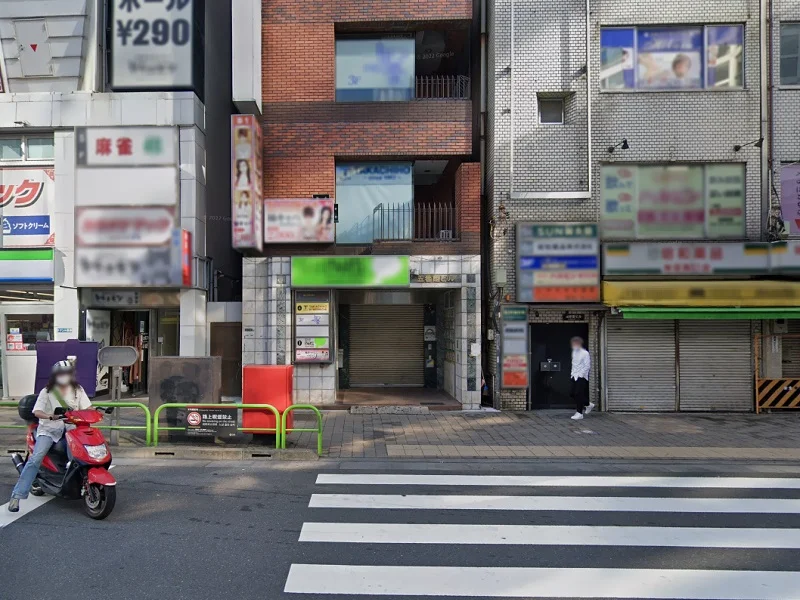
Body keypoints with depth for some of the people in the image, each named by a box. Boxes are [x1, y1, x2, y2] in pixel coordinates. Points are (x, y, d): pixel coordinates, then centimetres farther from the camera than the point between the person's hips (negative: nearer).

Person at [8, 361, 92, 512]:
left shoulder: (78, 390, 10)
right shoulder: (47, 392, 1)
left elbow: (87, 408, 5)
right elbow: (37, 411, -9)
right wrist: (50, 416, -29)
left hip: (70, 430, 2)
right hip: (49, 430, -2)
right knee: (35, 459, -21)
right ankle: (17, 495, -18)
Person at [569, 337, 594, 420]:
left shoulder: (585, 353, -12)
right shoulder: (574, 352, 12)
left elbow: (587, 366, -14)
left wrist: (581, 374, -16)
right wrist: (573, 373, 11)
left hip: (582, 377, -8)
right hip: (575, 376, 8)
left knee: (579, 394, -8)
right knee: (572, 393, 6)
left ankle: (579, 413, 1)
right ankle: (588, 404, 25)